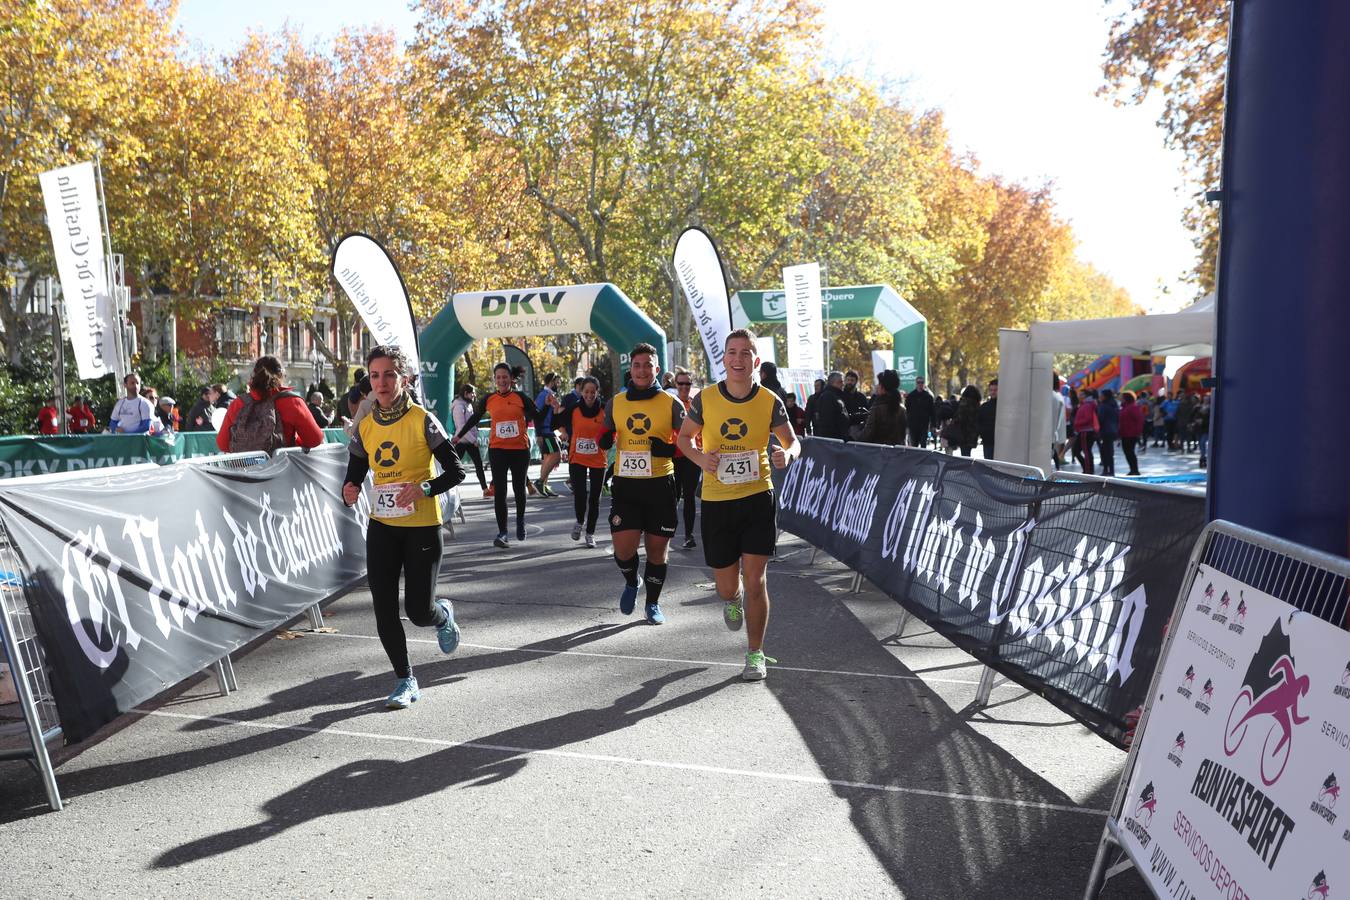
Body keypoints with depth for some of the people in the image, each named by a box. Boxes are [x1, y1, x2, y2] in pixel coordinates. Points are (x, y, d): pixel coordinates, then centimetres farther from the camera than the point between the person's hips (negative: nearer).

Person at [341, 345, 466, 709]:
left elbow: (456, 471, -10)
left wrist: (425, 488, -27)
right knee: (384, 610, 1)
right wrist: (349, 492, -13)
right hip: (381, 528, 4)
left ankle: (444, 614, 33)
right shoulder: (365, 427, 3)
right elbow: (354, 475, 11)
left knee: (419, 611, -5)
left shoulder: (422, 420, -10)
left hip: (422, 527, -4)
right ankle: (405, 680, 20)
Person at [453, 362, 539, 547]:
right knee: (500, 491, -6)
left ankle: (520, 522, 38)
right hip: (497, 450, 0)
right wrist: (459, 435, 22)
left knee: (519, 488, 13)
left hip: (520, 449, 0)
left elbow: (537, 417, 3)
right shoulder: (489, 399, 3)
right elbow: (474, 418, 17)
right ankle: (502, 532, -3)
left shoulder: (521, 397, -1)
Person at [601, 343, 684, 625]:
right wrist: (606, 438, -4)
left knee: (656, 549, 7)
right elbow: (606, 440, 20)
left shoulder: (671, 404, -1)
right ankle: (631, 582, 26)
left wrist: (669, 449, -17)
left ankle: (653, 604, 28)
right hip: (625, 485, 1)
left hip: (660, 485, -1)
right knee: (623, 550, -8)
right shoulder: (615, 403, 7)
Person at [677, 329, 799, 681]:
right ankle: (732, 599, 48)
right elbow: (685, 437, 10)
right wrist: (700, 458, -11)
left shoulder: (770, 401, -4)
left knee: (755, 580, -5)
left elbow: (792, 443, 5)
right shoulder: (705, 399, -4)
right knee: (726, 586, 8)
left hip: (758, 498, -1)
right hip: (716, 502, 1)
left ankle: (755, 654, 13)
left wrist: (787, 454, -19)